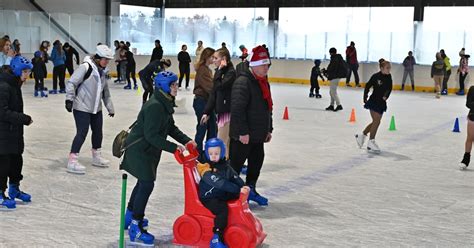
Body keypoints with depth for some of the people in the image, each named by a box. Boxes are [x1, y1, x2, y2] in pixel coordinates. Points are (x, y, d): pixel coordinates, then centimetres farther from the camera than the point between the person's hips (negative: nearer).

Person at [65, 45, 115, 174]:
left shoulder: (101, 72, 10)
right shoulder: (85, 67, -16)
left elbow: (105, 92, 19)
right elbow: (72, 83, -18)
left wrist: (110, 108, 22)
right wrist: (69, 99, -26)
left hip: (96, 108, 8)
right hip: (82, 108, -8)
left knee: (98, 132, 14)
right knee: (82, 133, -10)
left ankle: (96, 157, 32)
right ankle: (72, 161, -4)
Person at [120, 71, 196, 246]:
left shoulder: (166, 104, 6)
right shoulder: (154, 106, -25)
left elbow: (171, 128, 12)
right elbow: (152, 135, -27)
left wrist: (186, 140, 0)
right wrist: (173, 148, -25)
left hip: (149, 150, 11)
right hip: (138, 150, -11)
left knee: (144, 182, 21)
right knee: (147, 184, -13)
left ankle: (130, 217, 40)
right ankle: (135, 228, -7)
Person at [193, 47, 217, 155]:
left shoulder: (208, 69, 14)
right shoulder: (202, 70, -16)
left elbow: (210, 85, 11)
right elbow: (210, 87, -23)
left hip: (208, 101, 9)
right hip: (201, 101, -9)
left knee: (212, 127, 13)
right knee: (202, 127, -1)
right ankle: (197, 152, 10)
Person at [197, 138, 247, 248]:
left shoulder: (225, 166, 8)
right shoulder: (206, 168, -16)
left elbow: (236, 179, 6)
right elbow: (220, 183, -26)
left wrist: (243, 186, -16)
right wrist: (238, 189, -30)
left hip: (223, 196, 8)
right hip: (209, 198, -8)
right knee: (223, 209, -30)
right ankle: (216, 238, -29)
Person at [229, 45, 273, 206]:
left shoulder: (264, 82, 13)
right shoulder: (242, 82, -19)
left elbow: (267, 107, 21)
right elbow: (237, 109, -25)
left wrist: (269, 129, 19)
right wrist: (243, 132, -25)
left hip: (258, 135, 9)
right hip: (242, 136, -9)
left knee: (257, 162, 18)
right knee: (236, 163, 1)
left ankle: (250, 190, 33)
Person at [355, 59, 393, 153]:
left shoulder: (389, 77, 1)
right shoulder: (376, 76, -14)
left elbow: (389, 88, -1)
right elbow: (368, 86, -7)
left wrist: (386, 96, -18)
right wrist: (365, 98, -9)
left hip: (382, 102, 7)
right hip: (374, 101, -7)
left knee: (375, 122, 15)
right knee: (376, 121, -11)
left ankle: (361, 135, 32)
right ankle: (371, 143, -4)